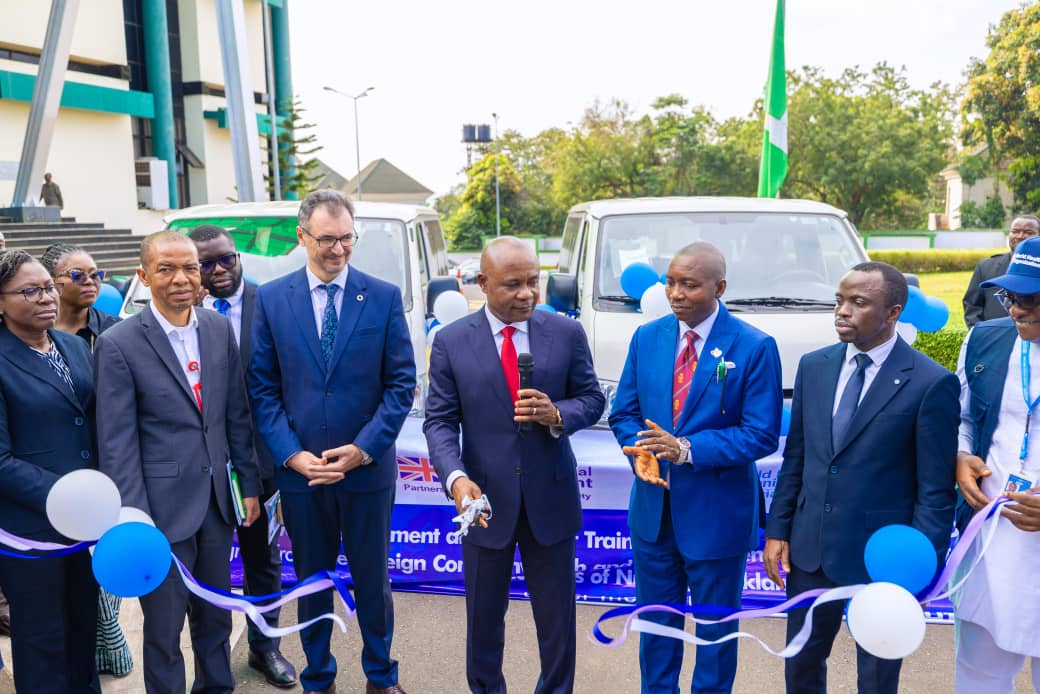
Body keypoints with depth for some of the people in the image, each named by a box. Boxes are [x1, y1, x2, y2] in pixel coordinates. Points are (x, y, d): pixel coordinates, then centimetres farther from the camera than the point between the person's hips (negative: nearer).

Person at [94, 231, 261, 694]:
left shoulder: (219, 329, 3)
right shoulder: (118, 344, -11)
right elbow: (117, 443, -12)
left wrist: (249, 484, 8)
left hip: (217, 500, 5)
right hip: (162, 507, -4)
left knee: (215, 615, 21)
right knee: (164, 625, 10)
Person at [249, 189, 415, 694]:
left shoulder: (384, 297, -3)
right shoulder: (271, 299, 0)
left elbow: (401, 382, -4)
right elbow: (262, 387, -1)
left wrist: (363, 450, -12)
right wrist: (292, 454, -11)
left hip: (368, 466, 0)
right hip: (299, 468, 1)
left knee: (372, 578, 13)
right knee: (311, 580, 16)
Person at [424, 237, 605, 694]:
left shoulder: (567, 333, -4)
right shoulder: (451, 342, -6)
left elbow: (591, 399, 2)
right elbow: (439, 421, -5)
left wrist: (557, 414, -20)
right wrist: (456, 478, -22)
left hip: (551, 498, 1)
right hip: (486, 500, 0)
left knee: (557, 613, 15)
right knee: (484, 613, 18)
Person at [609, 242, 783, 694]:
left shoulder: (755, 347, -12)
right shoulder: (646, 337, 1)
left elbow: (762, 434, -15)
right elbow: (624, 413, 6)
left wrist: (688, 449, -25)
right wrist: (640, 450, -15)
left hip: (716, 514, -4)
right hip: (653, 508, 4)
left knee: (715, 628, 15)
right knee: (655, 622, 20)